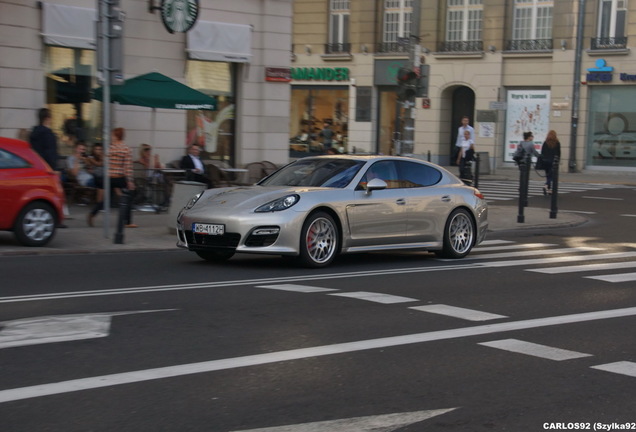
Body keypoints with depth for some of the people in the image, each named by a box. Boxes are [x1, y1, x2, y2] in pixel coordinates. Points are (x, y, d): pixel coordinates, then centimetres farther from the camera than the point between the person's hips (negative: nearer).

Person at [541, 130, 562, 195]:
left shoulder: (545, 143, 2)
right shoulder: (557, 143, -1)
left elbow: (542, 152, 2)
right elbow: (559, 153, 0)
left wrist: (543, 160, 8)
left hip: (546, 161, 2)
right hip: (553, 161, -2)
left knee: (548, 175, 12)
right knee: (551, 175, -3)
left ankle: (549, 189, 12)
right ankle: (546, 185, -27)